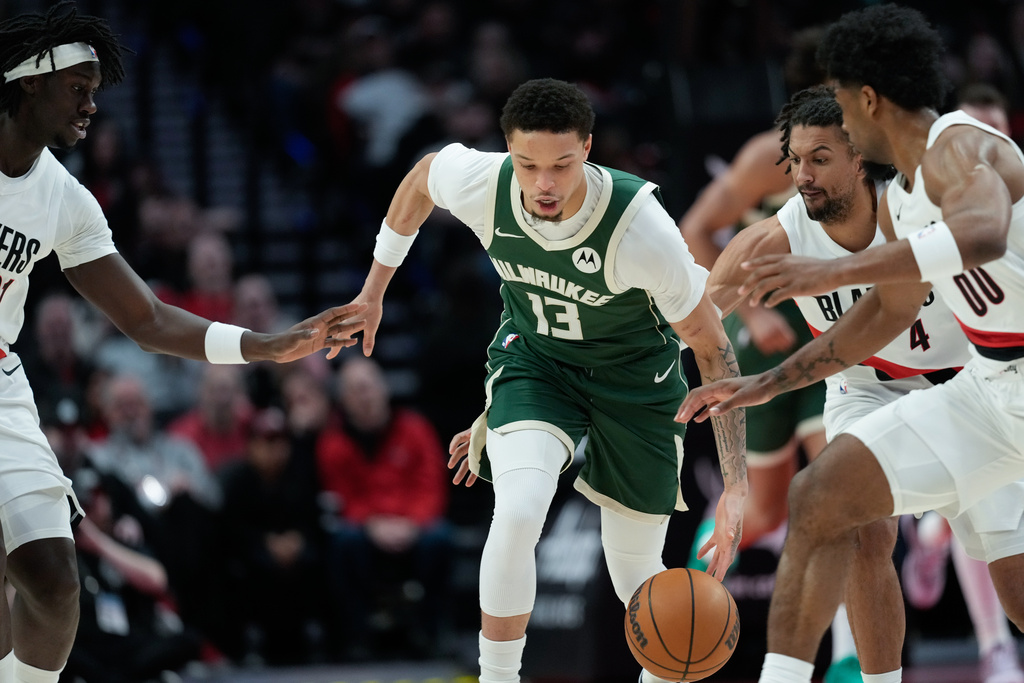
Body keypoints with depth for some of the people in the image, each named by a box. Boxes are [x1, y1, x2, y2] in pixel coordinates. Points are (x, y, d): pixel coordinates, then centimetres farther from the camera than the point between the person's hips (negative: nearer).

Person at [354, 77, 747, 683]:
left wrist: (736, 487, -28)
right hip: (535, 356, 1)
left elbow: (712, 347, -24)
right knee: (517, 512, -27)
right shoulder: (481, 183, -27)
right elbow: (423, 176, 1)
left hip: (635, 376, -1)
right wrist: (374, 291, 9)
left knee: (637, 575, 6)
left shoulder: (640, 226, -35)